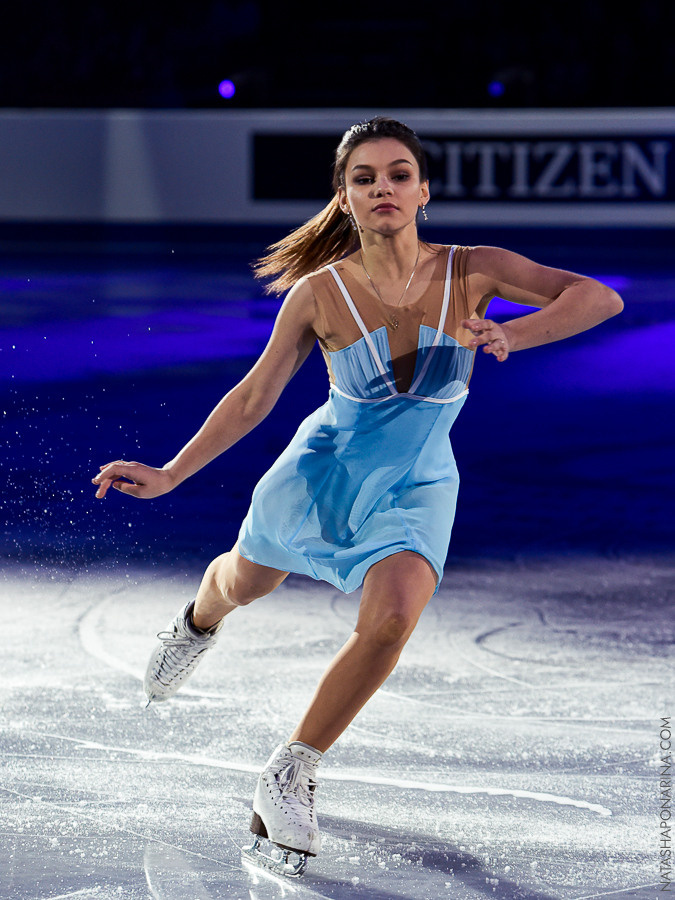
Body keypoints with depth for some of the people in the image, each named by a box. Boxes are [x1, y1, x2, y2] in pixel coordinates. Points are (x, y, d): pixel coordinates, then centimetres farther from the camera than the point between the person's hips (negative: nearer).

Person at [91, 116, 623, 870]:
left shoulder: (472, 272, -18)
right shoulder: (319, 295, -17)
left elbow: (600, 297, -24)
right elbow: (252, 399, -9)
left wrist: (510, 335, -40)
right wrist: (169, 476, -12)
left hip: (414, 489, -1)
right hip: (323, 467, 1)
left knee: (393, 616, -26)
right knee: (245, 582, 23)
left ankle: (292, 772, -6)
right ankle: (198, 626, 66)